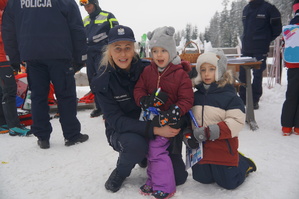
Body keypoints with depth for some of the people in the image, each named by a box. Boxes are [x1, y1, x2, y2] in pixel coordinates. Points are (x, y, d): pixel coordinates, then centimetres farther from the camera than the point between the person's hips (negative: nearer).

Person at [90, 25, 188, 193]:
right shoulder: (103, 81, -15)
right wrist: (154, 129, -33)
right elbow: (115, 120, -22)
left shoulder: (147, 68, -12)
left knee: (179, 176, -6)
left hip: (156, 126, 2)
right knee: (135, 143, -37)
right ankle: (120, 172, -1)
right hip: (121, 131, -2)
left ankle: (146, 156, 23)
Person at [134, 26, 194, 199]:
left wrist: (174, 112, -26)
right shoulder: (148, 71, 3)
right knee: (152, 148, 14)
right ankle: (153, 181, 33)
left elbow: (187, 100, -12)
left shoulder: (181, 74, -11)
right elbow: (138, 89, 4)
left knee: (156, 149, -10)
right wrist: (145, 100, -17)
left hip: (168, 119, -6)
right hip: (150, 117, 6)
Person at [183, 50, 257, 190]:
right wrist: (188, 134, -5)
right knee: (202, 178, 19)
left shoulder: (229, 95, -13)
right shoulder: (196, 95, 5)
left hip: (223, 147, -5)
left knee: (229, 182, 7)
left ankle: (243, 163, 35)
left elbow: (237, 121, -21)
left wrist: (211, 131, -29)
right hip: (200, 147, 6)